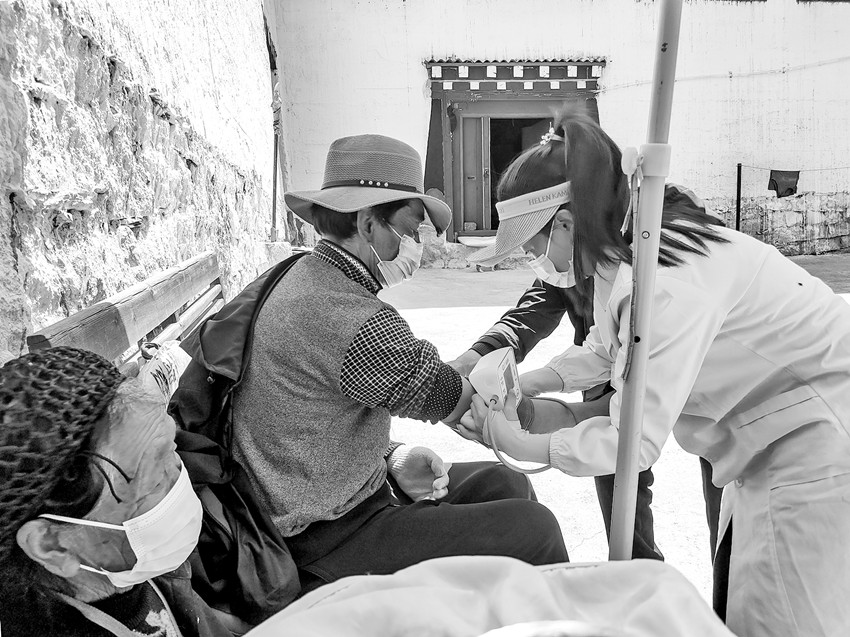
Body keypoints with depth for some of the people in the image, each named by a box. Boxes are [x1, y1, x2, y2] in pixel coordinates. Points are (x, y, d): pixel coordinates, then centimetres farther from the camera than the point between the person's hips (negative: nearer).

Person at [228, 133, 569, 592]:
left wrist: (392, 458, 0)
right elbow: (457, 404, -15)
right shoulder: (359, 324, -28)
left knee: (504, 485, 12)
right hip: (329, 547, -10)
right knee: (533, 528, -12)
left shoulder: (304, 279, 4)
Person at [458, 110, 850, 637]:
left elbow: (636, 440, -30)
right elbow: (606, 351, 14)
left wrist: (522, 446, -20)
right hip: (774, 427, 9)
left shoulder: (664, 284, -33)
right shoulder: (624, 253, -3)